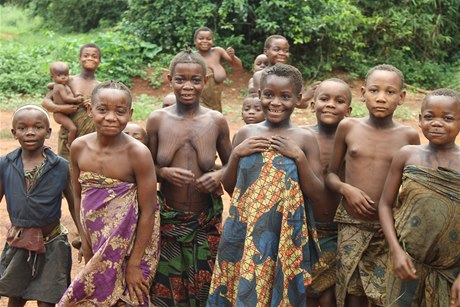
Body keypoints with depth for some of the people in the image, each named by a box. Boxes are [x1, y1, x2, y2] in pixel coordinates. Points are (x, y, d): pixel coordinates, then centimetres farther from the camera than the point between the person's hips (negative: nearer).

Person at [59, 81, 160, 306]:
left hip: (131, 245, -4)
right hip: (96, 244, 4)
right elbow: (78, 196, 7)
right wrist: (85, 242, 4)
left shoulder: (138, 153, -18)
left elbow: (148, 212, -15)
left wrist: (134, 264, -12)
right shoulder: (79, 148, -5)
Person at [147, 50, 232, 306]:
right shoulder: (157, 120, -5)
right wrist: (164, 172, -18)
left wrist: (218, 175, -14)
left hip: (207, 221, 0)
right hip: (168, 219, 0)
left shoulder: (217, 121, -4)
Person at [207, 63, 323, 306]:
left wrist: (299, 157, -13)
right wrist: (236, 153, -7)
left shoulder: (305, 139, -2)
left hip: (286, 233, -1)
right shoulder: (246, 133, 3)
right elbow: (229, 187, 8)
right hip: (245, 230, 2)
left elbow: (317, 194, -3)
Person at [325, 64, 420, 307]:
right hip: (351, 227, 1)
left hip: (391, 230, -1)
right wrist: (345, 189, -12)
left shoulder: (408, 136, -2)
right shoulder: (348, 127, 0)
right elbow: (331, 174, 8)